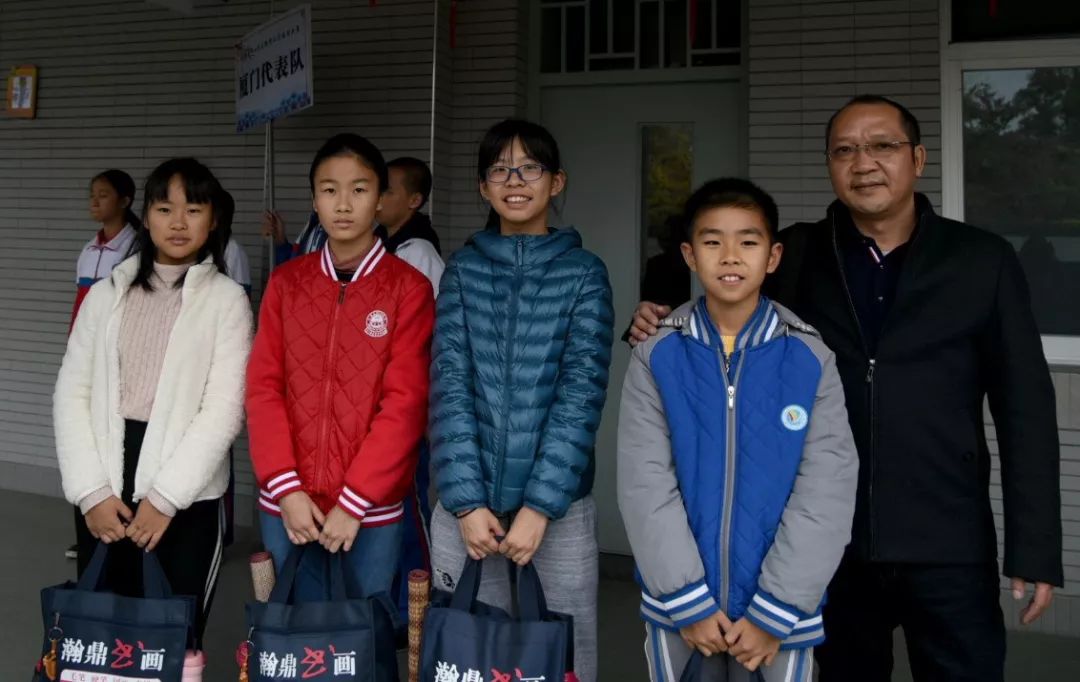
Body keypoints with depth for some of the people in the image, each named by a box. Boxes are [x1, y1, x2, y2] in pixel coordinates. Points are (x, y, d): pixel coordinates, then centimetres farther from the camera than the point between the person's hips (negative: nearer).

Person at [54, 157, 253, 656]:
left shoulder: (227, 299, 0)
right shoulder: (107, 293, 9)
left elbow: (224, 408, -8)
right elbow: (71, 394, 5)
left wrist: (164, 497, -12)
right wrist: (91, 490, -6)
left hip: (187, 498, -3)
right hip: (104, 493, 3)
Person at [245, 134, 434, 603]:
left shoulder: (409, 288, -3)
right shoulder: (286, 283, 7)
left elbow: (405, 401, -9)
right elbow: (263, 388, 2)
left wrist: (354, 500, -13)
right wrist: (285, 488, -9)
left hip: (372, 506, -2)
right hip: (287, 502, 3)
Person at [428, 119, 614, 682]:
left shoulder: (584, 274, 2)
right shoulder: (462, 270, 7)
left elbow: (582, 392, -6)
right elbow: (449, 386, -1)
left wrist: (540, 505, -14)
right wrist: (466, 500, -11)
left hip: (557, 505, -1)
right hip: (466, 502, 1)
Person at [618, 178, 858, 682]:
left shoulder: (812, 360, -3)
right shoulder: (656, 358, -2)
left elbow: (826, 493, -7)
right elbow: (645, 485, -7)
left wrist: (773, 613, -10)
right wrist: (690, 602, -11)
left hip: (778, 612, 0)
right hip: (677, 608, 1)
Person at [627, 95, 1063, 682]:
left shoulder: (982, 261, 0)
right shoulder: (794, 256, 3)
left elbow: (1025, 406, 0)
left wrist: (1035, 548, -4)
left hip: (949, 548, -1)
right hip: (830, 544, 2)